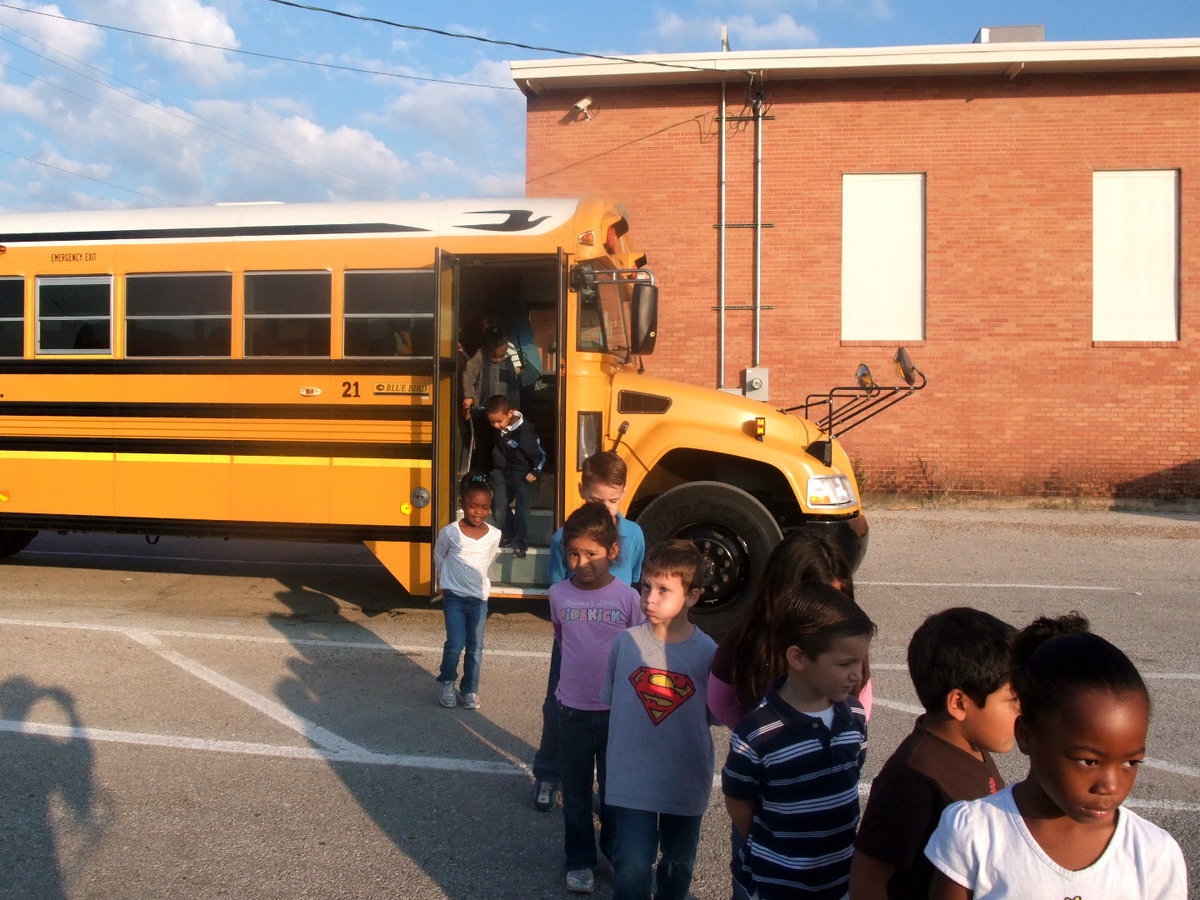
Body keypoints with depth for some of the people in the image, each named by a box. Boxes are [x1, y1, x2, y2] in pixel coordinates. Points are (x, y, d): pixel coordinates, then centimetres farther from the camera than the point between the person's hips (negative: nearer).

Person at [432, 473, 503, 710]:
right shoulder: (450, 533, -10)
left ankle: (470, 689, 22)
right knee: (455, 643, -6)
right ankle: (446, 682, 18)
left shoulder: (494, 535, -3)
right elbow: (439, 557, 8)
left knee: (475, 646, 6)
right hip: (454, 597, -2)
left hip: (479, 598, 3)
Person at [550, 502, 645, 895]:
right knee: (575, 791, 12)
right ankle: (580, 859, 30)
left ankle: (614, 850, 36)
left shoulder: (629, 598, -12)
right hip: (573, 709, 1)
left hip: (616, 710, -1)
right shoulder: (559, 594, -6)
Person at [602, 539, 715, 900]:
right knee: (632, 867, -3)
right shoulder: (626, 642, -8)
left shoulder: (707, 652, -12)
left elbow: (716, 714, -2)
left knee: (679, 864, 21)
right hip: (632, 780, 0)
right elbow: (610, 699, 6)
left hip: (686, 783, 1)